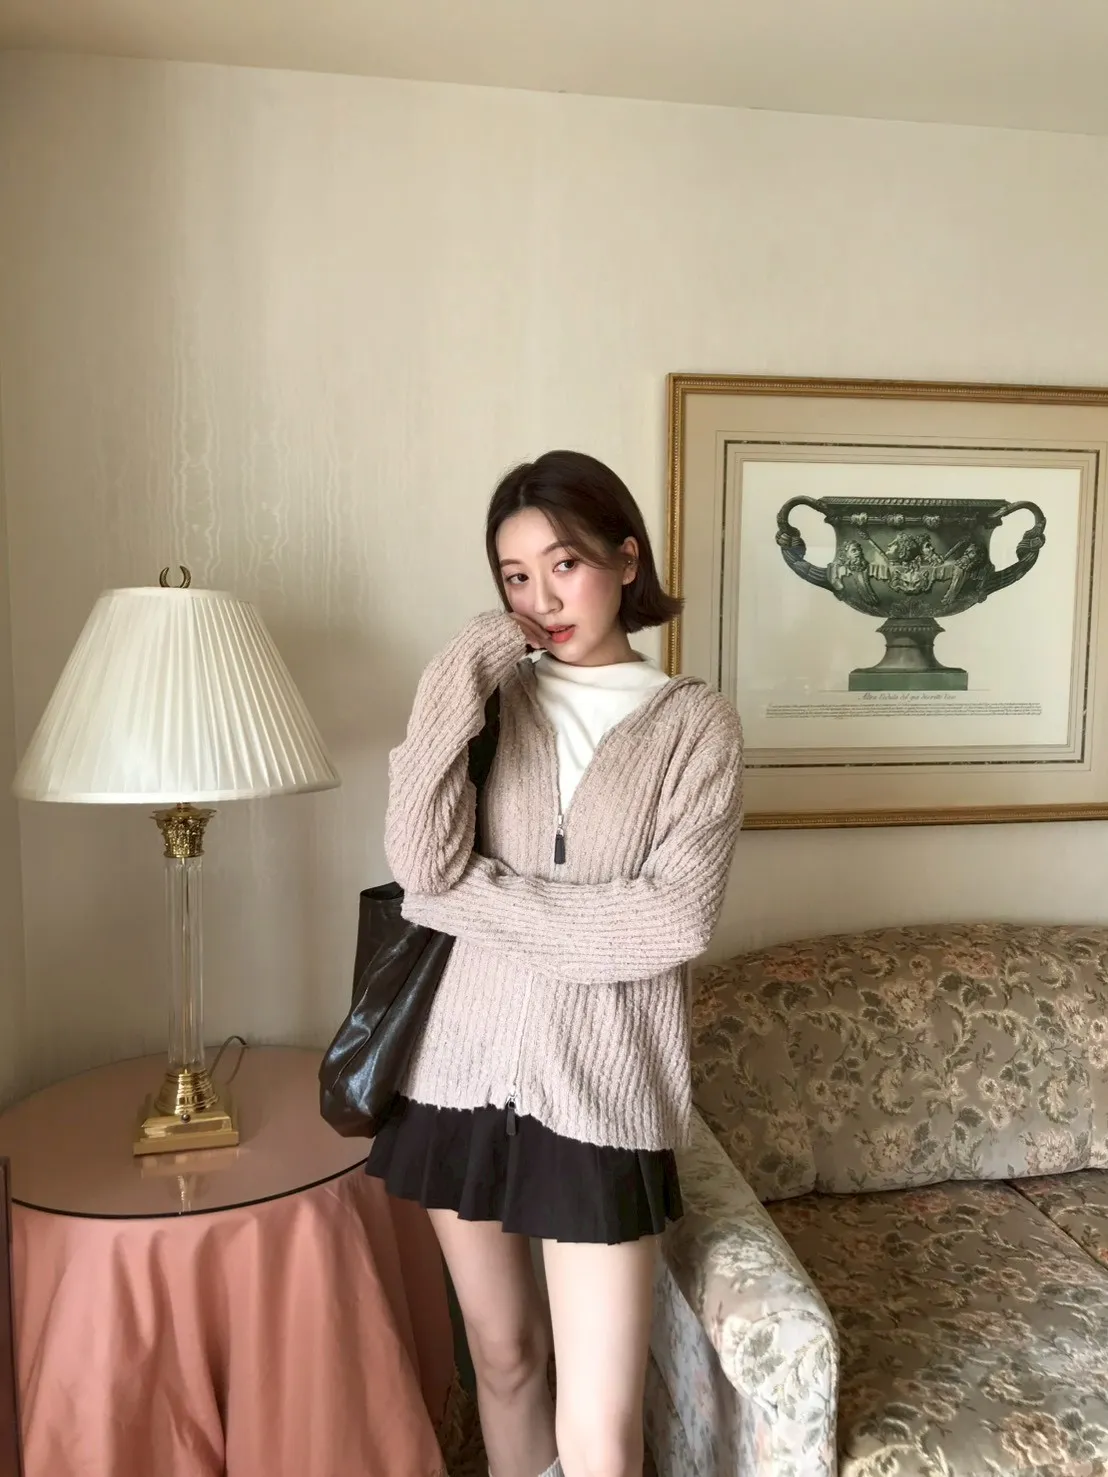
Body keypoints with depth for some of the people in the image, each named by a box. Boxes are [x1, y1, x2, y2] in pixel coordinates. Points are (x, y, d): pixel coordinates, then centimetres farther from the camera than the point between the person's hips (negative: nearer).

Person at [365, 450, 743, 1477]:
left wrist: (480, 896, -12)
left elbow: (674, 920, -14)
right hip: (462, 1067, 3)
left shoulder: (694, 722, -3)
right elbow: (422, 865, -11)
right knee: (502, 1355, 20)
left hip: (600, 1087, -2)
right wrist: (454, 685, -16)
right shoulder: (492, 696, 4)